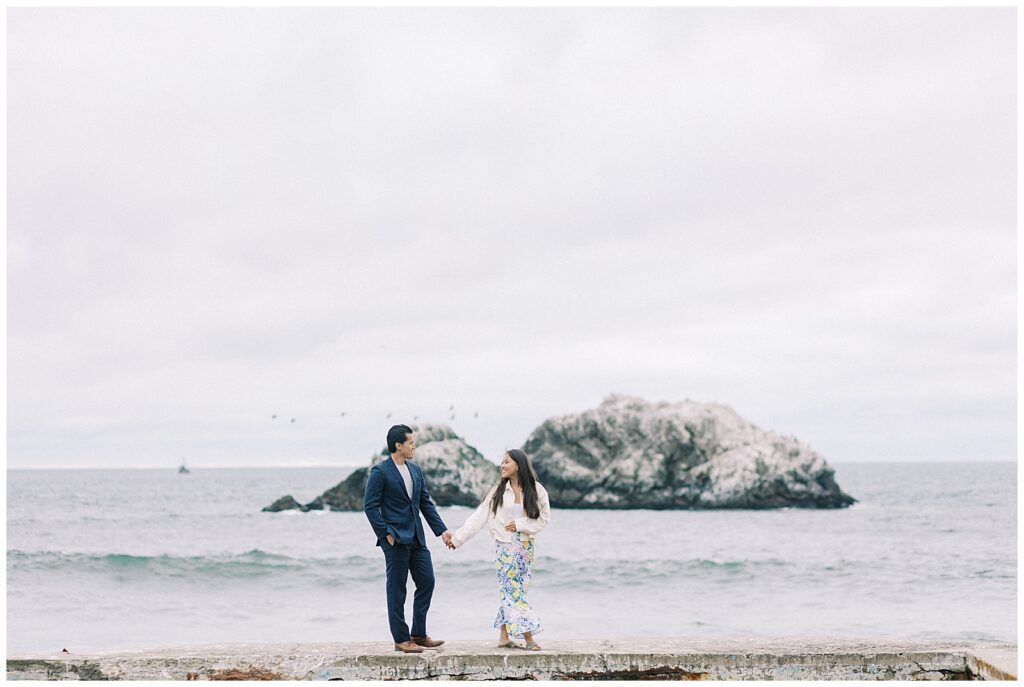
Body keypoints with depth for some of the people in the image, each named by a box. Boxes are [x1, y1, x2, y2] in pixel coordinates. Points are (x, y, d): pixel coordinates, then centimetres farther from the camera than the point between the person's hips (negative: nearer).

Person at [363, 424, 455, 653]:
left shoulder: (415, 470, 12)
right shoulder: (379, 472, -9)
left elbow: (426, 503, 14)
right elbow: (370, 506, -11)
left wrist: (442, 530, 7)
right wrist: (386, 534, -15)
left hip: (416, 538, 7)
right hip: (395, 540, -7)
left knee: (427, 582, 6)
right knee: (397, 590, 0)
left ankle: (418, 634, 17)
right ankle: (401, 639, 8)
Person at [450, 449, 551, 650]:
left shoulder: (536, 490, -2)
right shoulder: (498, 491, -1)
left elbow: (543, 518, 0)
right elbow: (478, 518, 0)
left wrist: (520, 524, -13)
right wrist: (457, 538, -3)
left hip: (526, 545, 1)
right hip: (505, 545, -1)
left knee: (511, 591, 4)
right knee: (513, 590, -6)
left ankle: (503, 637, 10)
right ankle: (529, 638, -6)